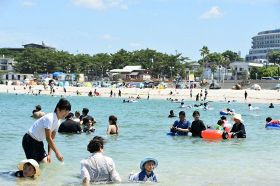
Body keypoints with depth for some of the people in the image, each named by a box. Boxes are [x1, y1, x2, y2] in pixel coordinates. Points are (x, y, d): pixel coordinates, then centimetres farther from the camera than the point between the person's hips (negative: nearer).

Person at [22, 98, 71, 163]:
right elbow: (48, 138, -27)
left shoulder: (57, 122, 1)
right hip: (29, 141, -9)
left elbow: (51, 139, 5)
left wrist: (49, 154, -2)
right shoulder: (49, 118, -26)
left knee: (46, 163, 2)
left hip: (39, 142, 9)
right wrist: (57, 153, -27)